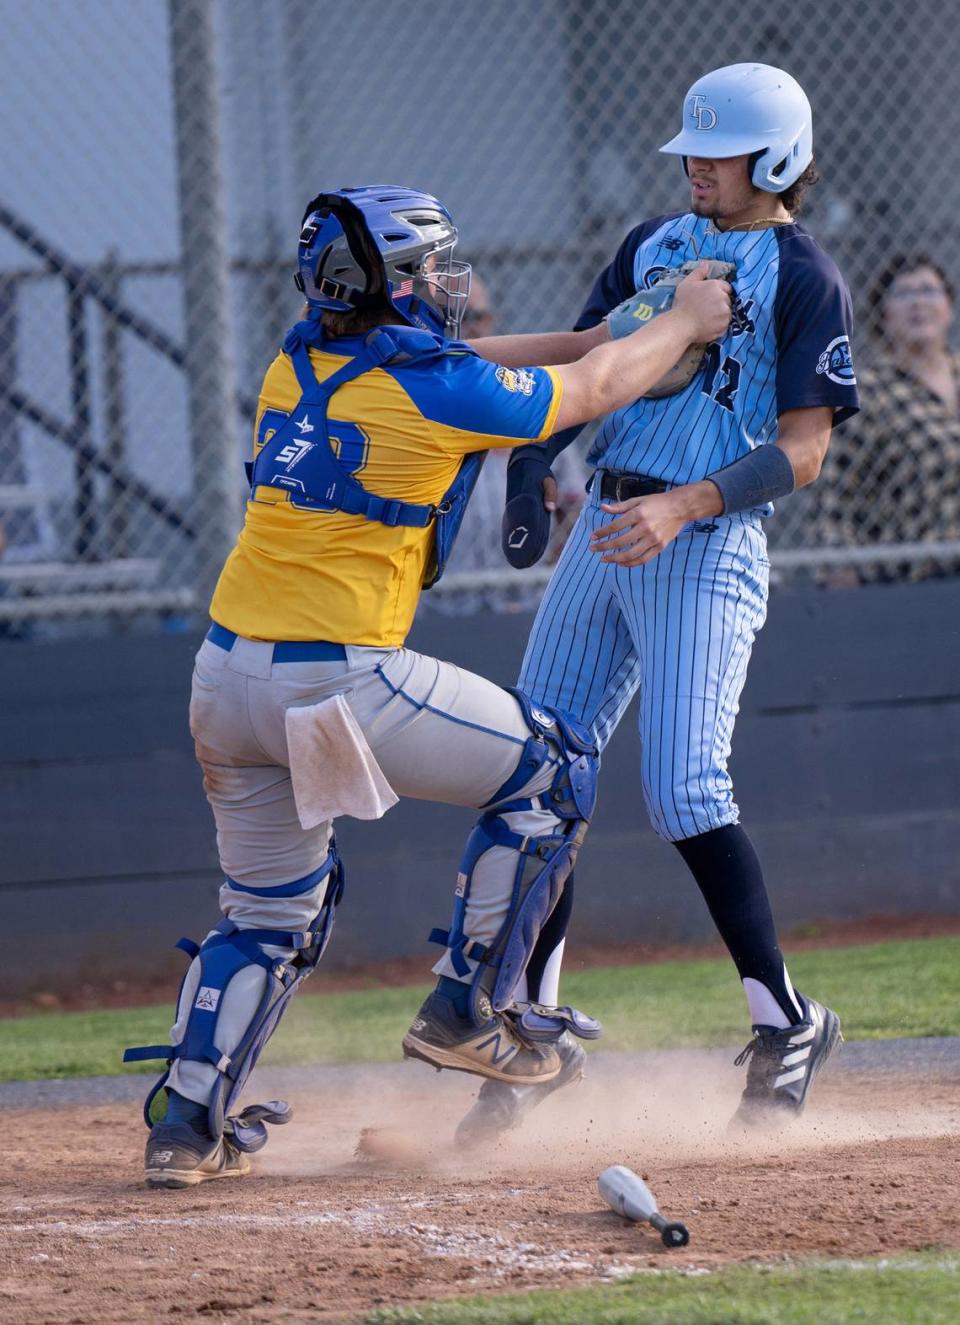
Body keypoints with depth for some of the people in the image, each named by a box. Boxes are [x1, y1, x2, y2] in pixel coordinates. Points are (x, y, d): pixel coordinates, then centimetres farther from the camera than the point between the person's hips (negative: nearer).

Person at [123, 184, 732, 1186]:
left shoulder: (297, 363, 10)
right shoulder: (434, 389, -10)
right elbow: (591, 391, 6)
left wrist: (593, 336, 32)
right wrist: (684, 323, 24)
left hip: (223, 680, 7)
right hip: (340, 684, -7)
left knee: (268, 907, 23)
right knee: (553, 767, 12)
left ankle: (187, 1120, 14)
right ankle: (466, 1012, 13)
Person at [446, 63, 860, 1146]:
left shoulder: (805, 280, -5)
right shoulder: (655, 244, 16)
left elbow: (802, 448, -11)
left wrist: (684, 508, -24)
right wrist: (532, 454, -6)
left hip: (710, 543, -7)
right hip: (606, 526, 7)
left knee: (682, 790, -17)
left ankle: (785, 1022, -4)